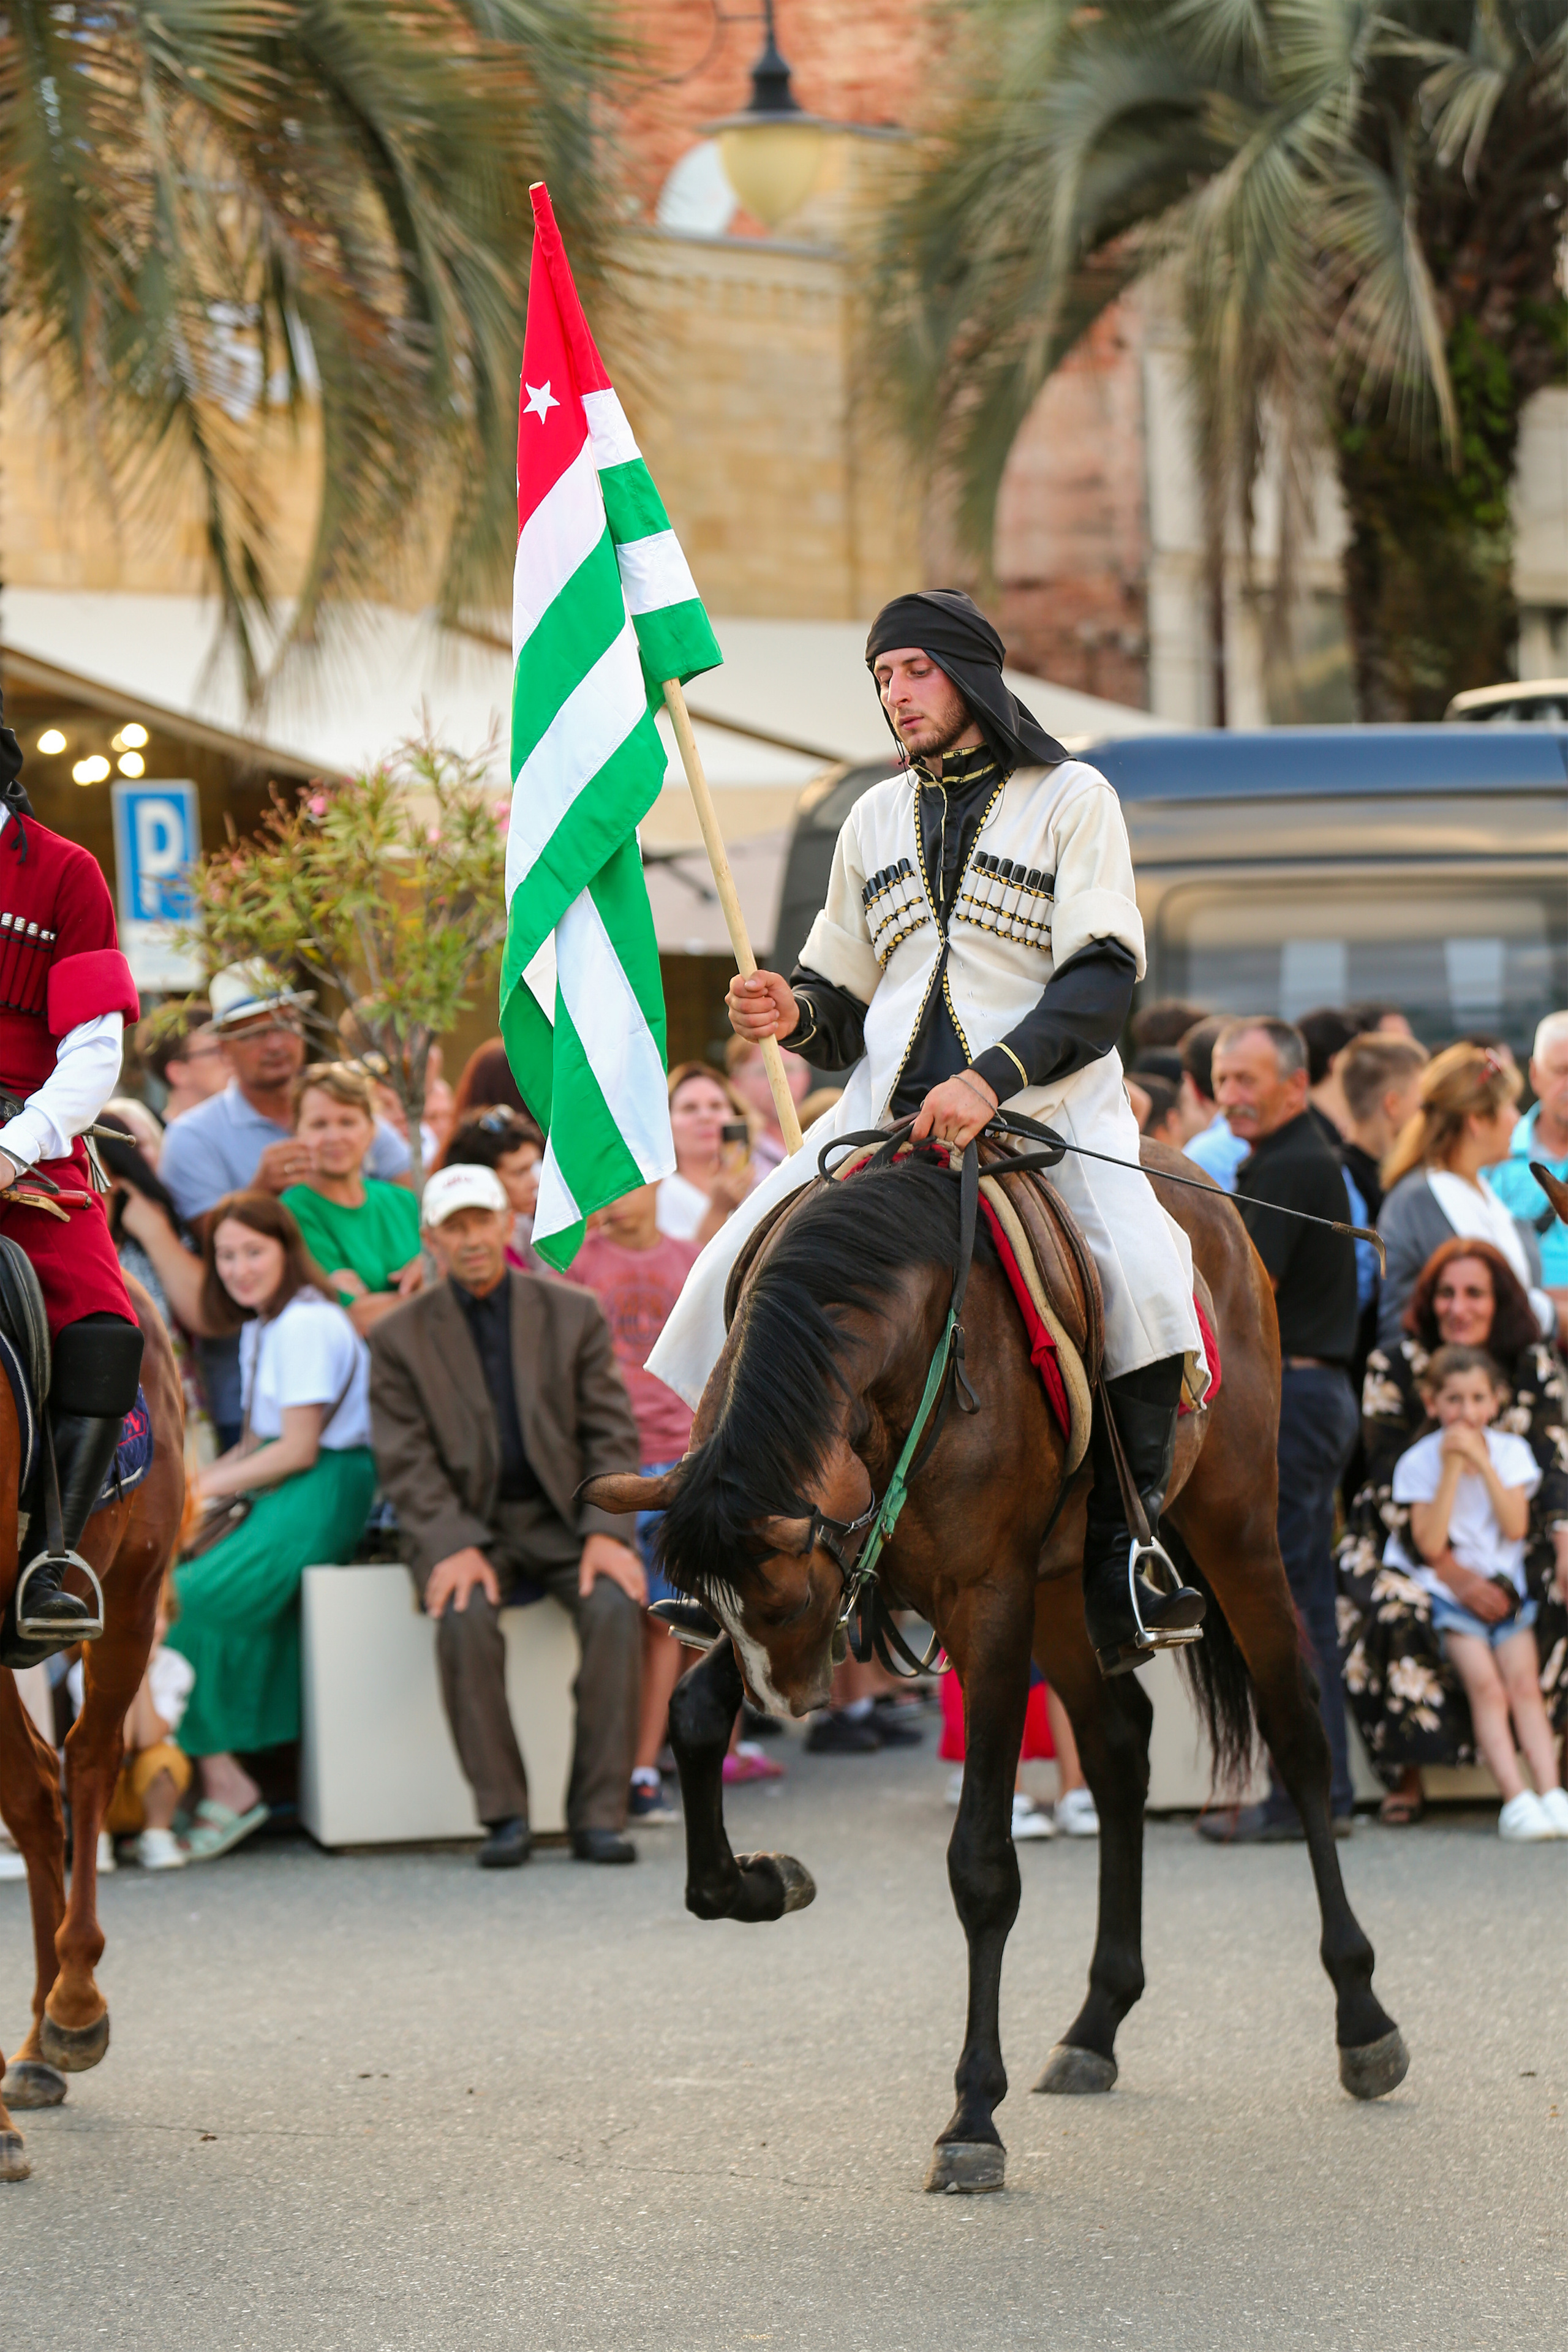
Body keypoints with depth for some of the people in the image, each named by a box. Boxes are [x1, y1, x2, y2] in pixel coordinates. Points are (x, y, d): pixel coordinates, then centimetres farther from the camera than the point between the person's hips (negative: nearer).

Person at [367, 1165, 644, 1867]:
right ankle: (502, 1814, -21)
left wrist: (606, 1532, -13)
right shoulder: (399, 1338, 4)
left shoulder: (573, 1314, 7)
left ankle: (598, 1814, -22)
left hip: (562, 1516, 1)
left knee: (616, 1606, -28)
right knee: (465, 1618, -33)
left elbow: (613, 1435, 4)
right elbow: (406, 1463, -2)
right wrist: (455, 1547, -19)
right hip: (462, 1520, -1)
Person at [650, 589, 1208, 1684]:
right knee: (740, 1274, -13)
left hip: (1047, 1102, -5)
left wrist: (993, 1079, -23)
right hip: (891, 1105, 5)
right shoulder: (877, 819, 20)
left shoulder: (1073, 799, 4)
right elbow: (847, 1008, 23)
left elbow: (1104, 978, -8)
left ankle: (1120, 1560, -21)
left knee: (1143, 1284, -31)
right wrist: (795, 1014, -3)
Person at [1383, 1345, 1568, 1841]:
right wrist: (1452, 1469, -17)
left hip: (1504, 1587, 2)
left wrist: (1482, 1462, -16)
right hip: (1450, 1592, -2)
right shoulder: (1419, 1462, -4)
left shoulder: (1511, 1451, 4)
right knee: (1486, 1685, -20)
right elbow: (1430, 1544, -14)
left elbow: (1516, 1526, -9)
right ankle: (1515, 1799, -28)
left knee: (1525, 1681, -17)